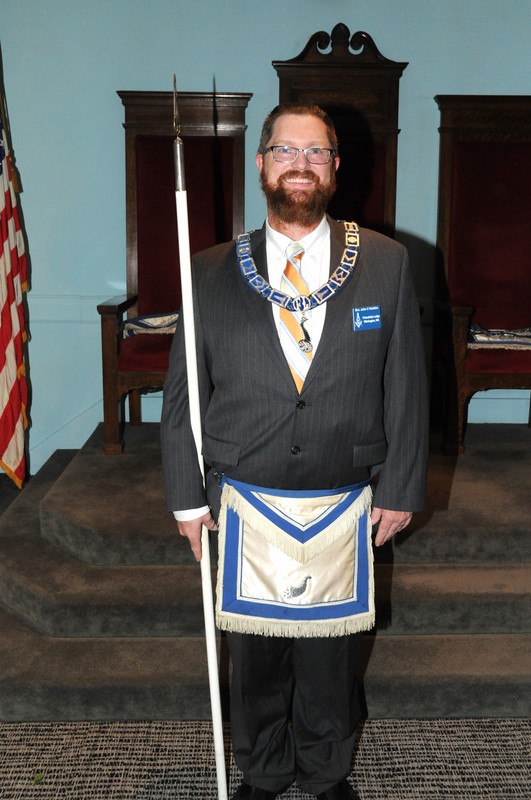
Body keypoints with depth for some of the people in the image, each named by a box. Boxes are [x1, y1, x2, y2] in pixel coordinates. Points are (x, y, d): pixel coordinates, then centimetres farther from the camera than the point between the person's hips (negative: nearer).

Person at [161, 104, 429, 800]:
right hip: (243, 505, 0)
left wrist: (400, 488, -3)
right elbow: (182, 397, 1)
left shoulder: (386, 264, -2)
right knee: (255, 653, 15)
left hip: (346, 505, 0)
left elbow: (406, 387, 0)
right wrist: (188, 499, -1)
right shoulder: (213, 273, -2)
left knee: (333, 652, 17)